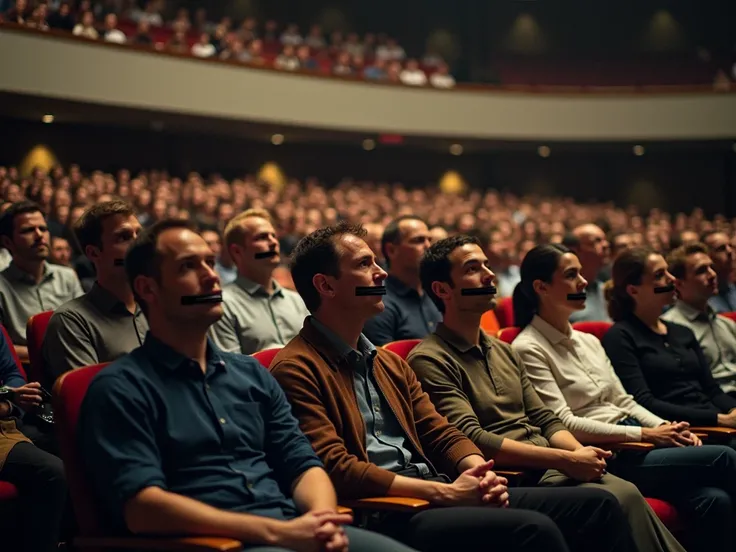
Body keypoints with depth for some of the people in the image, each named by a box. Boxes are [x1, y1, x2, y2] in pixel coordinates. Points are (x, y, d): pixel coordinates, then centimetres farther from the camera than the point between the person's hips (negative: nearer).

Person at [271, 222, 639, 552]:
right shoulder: (297, 369, -7)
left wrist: (478, 472, -6)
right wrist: (443, 492, -17)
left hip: (437, 494, 9)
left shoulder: (389, 362, 21)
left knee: (596, 505, -2)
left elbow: (440, 434, 17)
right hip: (384, 514, -9)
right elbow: (334, 468, -16)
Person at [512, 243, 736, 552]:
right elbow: (563, 424, -15)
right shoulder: (529, 349, -8)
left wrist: (666, 427, -2)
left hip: (632, 444, 7)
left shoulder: (589, 341, 18)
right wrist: (644, 434, -15)